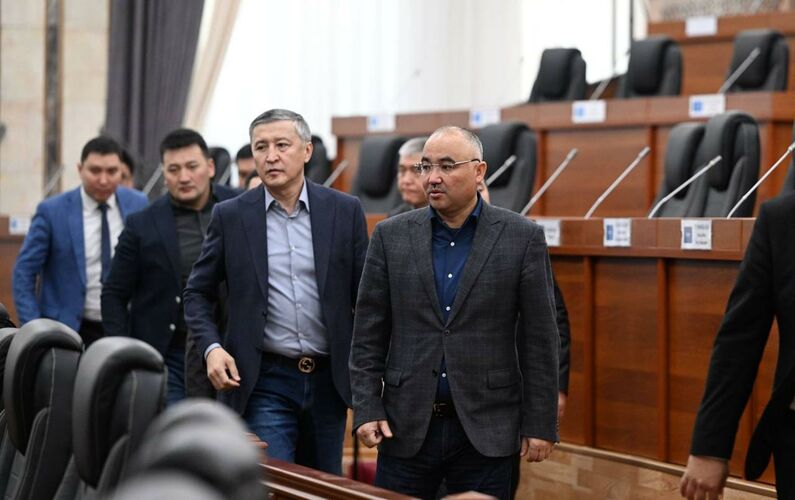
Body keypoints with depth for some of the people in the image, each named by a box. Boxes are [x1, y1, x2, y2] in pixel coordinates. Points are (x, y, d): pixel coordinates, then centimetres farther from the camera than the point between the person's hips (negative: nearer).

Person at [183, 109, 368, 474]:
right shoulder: (231, 216, 0)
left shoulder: (345, 211, 2)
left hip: (329, 379, 2)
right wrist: (211, 347, -10)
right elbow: (197, 293, 6)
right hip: (265, 382, -2)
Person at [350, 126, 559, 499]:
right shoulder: (391, 236, 4)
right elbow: (368, 334, 5)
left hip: (486, 428, -2)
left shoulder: (522, 237, -1)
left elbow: (540, 338, -1)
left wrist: (540, 423, -4)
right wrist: (367, 409, -3)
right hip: (406, 426, 2)